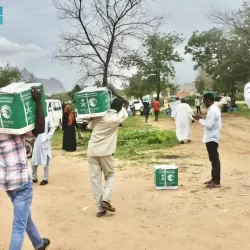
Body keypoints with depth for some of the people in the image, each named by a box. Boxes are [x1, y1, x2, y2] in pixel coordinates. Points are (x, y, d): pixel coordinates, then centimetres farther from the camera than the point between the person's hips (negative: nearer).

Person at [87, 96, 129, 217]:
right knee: (110, 175, 18)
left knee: (95, 179, 7)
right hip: (106, 152, -3)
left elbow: (89, 127, 20)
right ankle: (105, 200, 1)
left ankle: (100, 208, 8)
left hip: (92, 151, 3)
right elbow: (126, 104, 14)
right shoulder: (117, 117, -3)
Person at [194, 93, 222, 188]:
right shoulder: (214, 109, 14)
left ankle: (216, 182, -2)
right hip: (212, 138, 11)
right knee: (213, 159, 15)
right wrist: (202, 119, 10)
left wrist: (200, 119, -12)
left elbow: (209, 125, -23)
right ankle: (214, 179, 24)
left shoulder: (212, 110, -18)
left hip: (211, 138, -11)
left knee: (215, 159, -6)